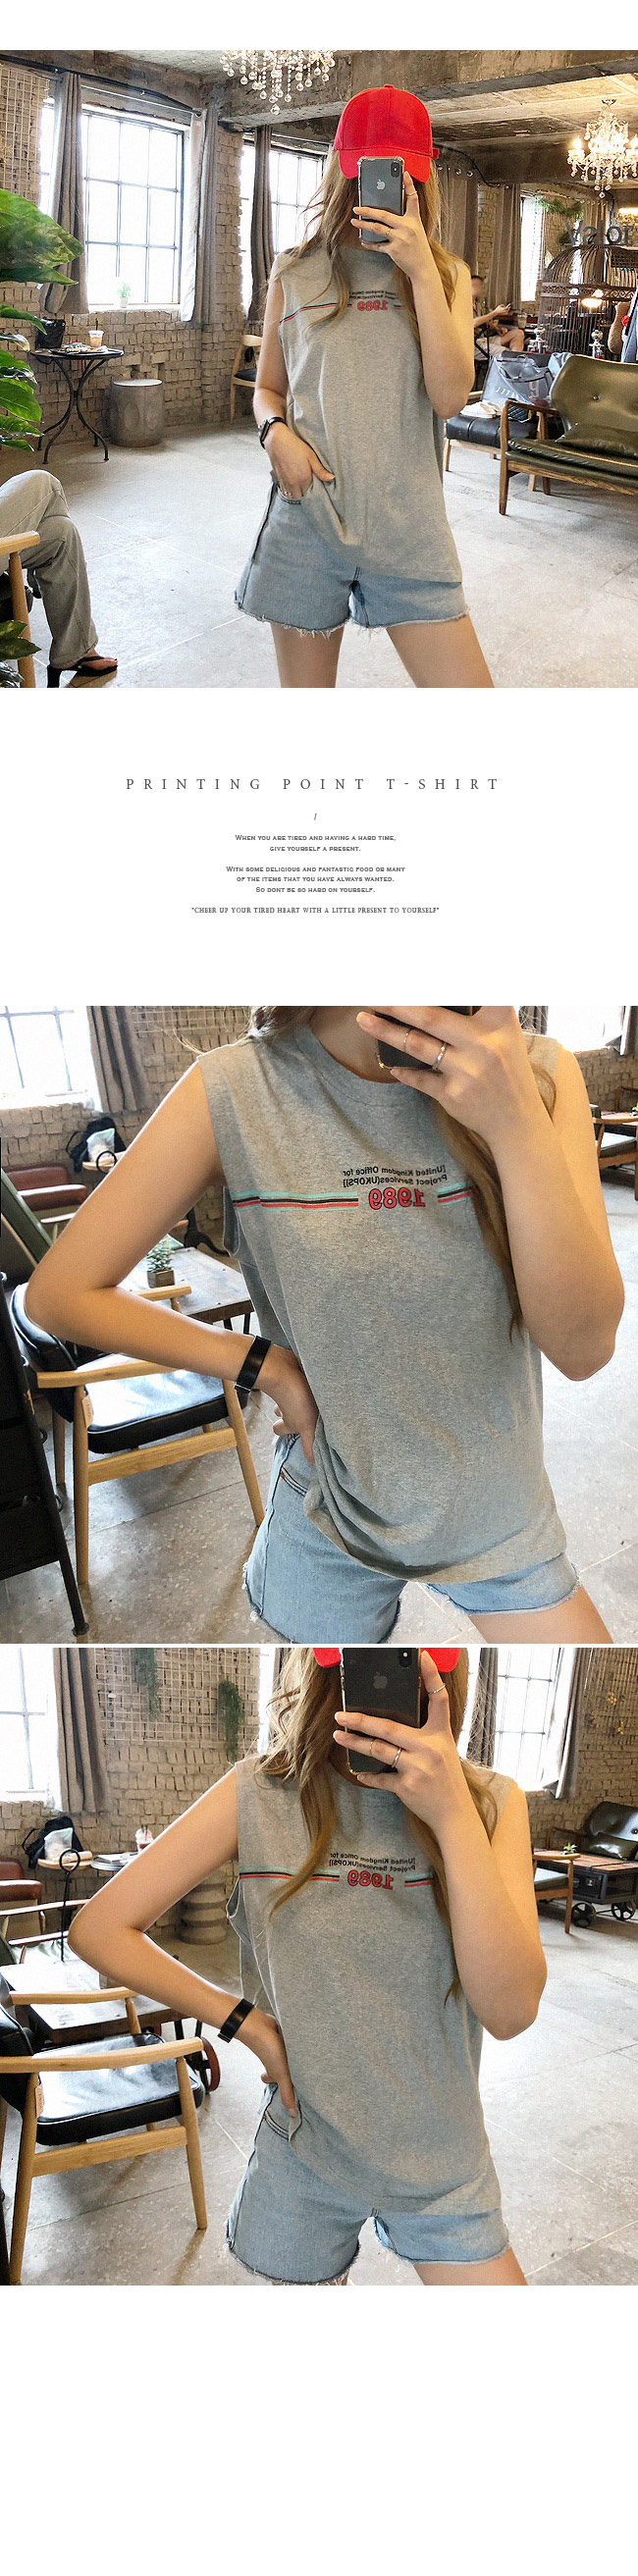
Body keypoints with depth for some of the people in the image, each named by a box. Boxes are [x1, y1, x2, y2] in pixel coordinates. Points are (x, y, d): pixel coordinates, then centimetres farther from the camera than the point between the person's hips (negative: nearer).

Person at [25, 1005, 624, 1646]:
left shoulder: (536, 1072, -15)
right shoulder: (232, 1092, -19)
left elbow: (583, 1346, -22)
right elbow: (60, 1293, -11)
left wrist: (520, 1122, -33)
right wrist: (268, 1366, -11)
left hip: (499, 1505, 1)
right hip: (333, 1507, -1)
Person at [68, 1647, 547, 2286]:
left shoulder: (491, 1802, -9)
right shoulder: (260, 1795, -11)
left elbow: (510, 2011, -22)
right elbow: (99, 1930, -6)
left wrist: (454, 1817, -30)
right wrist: (245, 2022, -9)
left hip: (442, 2159, 1)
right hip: (304, 2154, 0)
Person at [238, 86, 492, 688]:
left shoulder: (447, 276, 8)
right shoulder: (295, 274, 8)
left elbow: (449, 395, -8)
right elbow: (268, 389, 17)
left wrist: (421, 272, -12)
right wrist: (276, 433, -6)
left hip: (408, 524, 0)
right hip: (307, 515, 0)